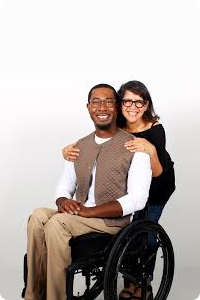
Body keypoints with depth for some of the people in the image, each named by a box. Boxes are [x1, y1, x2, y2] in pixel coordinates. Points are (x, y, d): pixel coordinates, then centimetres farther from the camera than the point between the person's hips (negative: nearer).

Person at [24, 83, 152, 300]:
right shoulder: (80, 146, 15)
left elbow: (137, 200, -13)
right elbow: (64, 186, 18)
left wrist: (89, 211, -21)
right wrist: (64, 202, -9)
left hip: (113, 220, -5)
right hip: (77, 216, 5)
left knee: (57, 223, -29)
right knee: (38, 216, -24)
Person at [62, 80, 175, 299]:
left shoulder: (155, 130, -31)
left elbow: (157, 175, -36)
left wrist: (151, 151, -55)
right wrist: (68, 151, -32)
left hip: (159, 184, -3)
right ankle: (130, 280, 17)